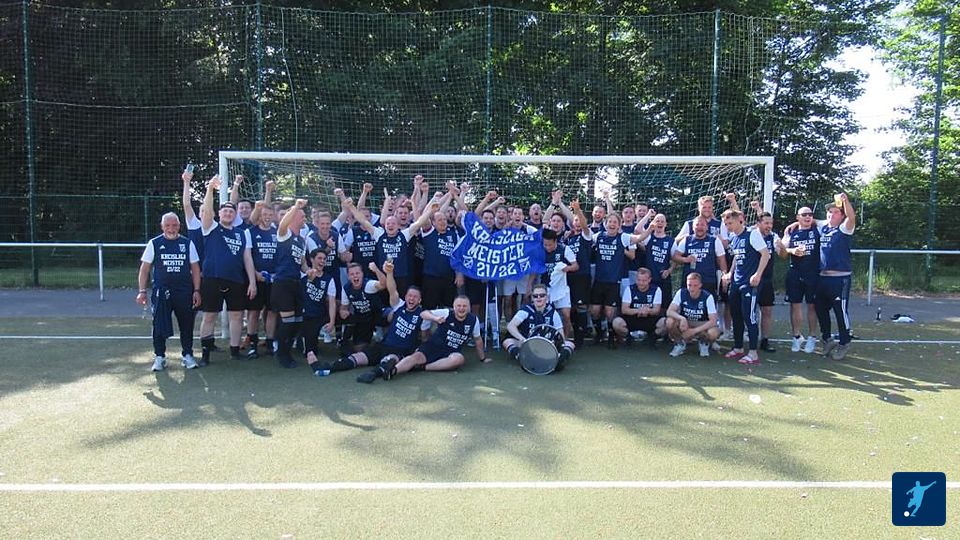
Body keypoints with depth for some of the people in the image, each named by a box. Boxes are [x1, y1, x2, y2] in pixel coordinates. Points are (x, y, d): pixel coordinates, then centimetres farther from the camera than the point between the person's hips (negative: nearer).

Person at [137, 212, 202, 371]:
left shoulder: (187, 243, 5)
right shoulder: (154, 243, 2)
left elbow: (195, 268, 6)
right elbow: (145, 268, 4)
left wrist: (196, 290, 0)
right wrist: (142, 291, -3)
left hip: (184, 292, 1)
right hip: (161, 292, -1)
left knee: (187, 324, 6)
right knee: (160, 325, -1)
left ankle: (187, 355, 18)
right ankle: (159, 357, 11)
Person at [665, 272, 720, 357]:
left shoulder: (707, 297, -17)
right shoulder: (681, 293, -11)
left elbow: (713, 321, -22)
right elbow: (669, 312, -18)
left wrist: (694, 331, -30)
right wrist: (682, 318, -39)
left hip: (702, 327, -1)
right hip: (684, 325, 1)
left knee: (714, 333, -35)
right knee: (670, 321, -30)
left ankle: (704, 343, 3)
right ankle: (680, 343, 0)